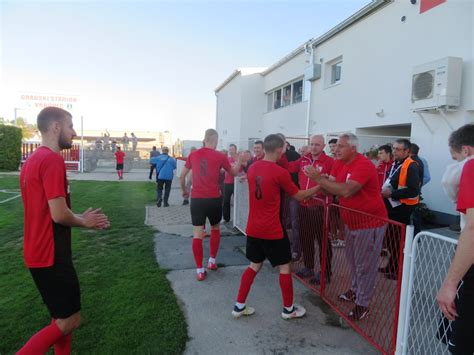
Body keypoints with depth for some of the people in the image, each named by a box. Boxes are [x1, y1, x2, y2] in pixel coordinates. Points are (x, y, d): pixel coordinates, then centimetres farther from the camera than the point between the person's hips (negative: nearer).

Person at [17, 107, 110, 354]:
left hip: (39, 252, 10)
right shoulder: (52, 159, -20)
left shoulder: (33, 160, 11)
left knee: (62, 316, 21)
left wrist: (82, 219, 9)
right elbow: (59, 214, -24)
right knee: (69, 320, 4)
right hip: (51, 255, -10)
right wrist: (84, 222, -4)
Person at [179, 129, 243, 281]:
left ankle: (199, 270, 7)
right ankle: (212, 261, 28)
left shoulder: (193, 155, 3)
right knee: (215, 228, 22)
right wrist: (240, 159, 25)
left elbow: (182, 176, 11)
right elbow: (234, 172, 11)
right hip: (214, 199, -1)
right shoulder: (220, 156, -4)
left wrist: (184, 190, 28)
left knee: (197, 234, 5)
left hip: (197, 199, 1)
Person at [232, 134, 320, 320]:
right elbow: (299, 195, -3)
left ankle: (239, 306, 23)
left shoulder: (252, 168, 3)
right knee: (284, 267, 13)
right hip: (272, 231, -6)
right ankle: (288, 309, 27)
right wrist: (319, 186, 11)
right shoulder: (280, 172, -16)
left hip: (253, 228, 6)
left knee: (254, 265, 20)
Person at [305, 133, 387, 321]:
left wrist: (319, 179, -35)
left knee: (365, 264, 3)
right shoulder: (339, 164, 2)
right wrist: (320, 181, -26)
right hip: (351, 221, 8)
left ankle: (363, 304, 16)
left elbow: (346, 191, -37)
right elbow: (330, 186, -5)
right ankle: (355, 289, 41)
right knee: (352, 259, 21)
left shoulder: (364, 165, -25)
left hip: (370, 222, -8)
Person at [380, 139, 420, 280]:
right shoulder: (395, 164, 10)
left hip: (403, 208, -9)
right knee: (390, 238, 18)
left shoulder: (411, 166, -18)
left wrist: (392, 194, -23)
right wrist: (385, 191, 7)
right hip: (392, 207, 9)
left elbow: (413, 191, -26)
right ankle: (392, 266, 34)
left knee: (399, 240, 3)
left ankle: (399, 270, 19)